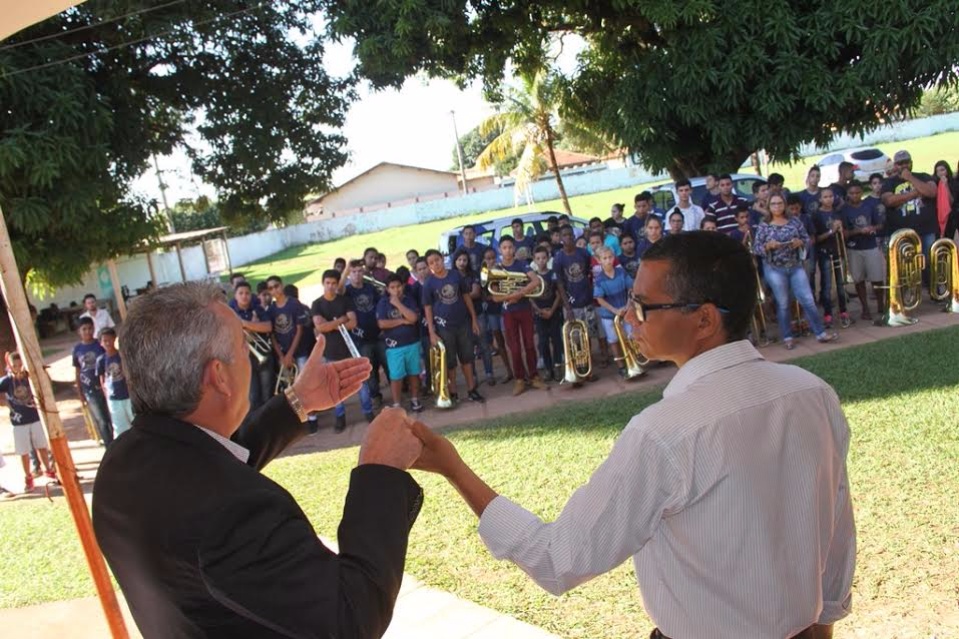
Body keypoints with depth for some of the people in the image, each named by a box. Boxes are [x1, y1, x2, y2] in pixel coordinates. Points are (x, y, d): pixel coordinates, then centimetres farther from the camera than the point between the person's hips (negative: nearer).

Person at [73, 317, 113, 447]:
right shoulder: (77, 349, 4)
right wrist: (80, 393, 6)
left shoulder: (100, 345, 0)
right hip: (90, 392, 1)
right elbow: (77, 373, 8)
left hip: (105, 387, -1)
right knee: (101, 422, 3)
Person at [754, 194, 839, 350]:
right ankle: (787, 337, 15)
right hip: (774, 269, -2)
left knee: (808, 300, -1)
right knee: (783, 304, 5)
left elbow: (806, 239, 7)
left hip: (796, 267, 2)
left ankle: (821, 333, 6)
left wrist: (799, 242, -14)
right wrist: (768, 245, -22)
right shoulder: (764, 227, -3)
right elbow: (756, 248, -4)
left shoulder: (795, 222, 4)